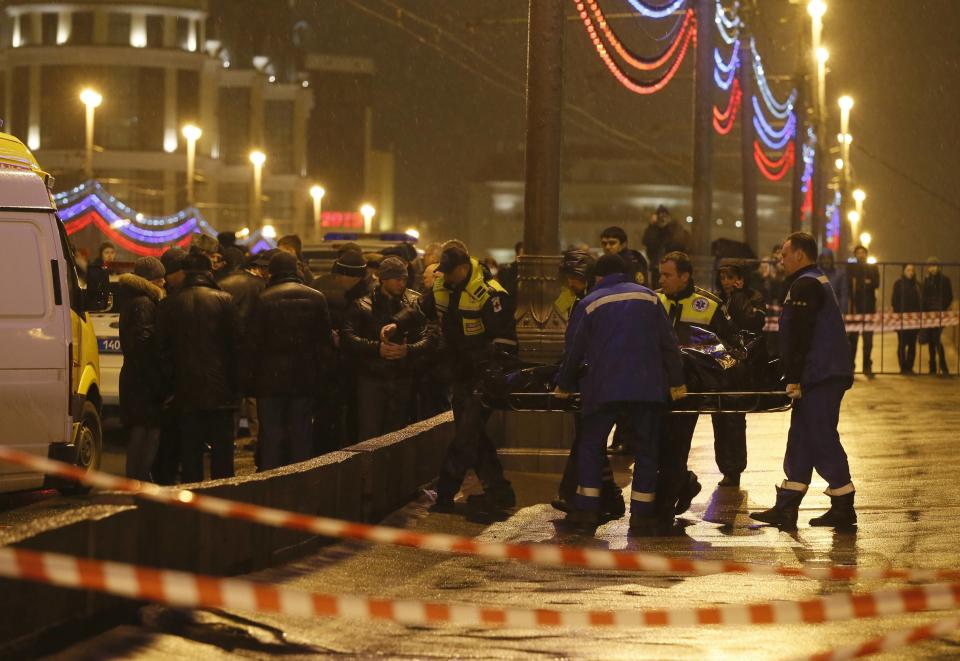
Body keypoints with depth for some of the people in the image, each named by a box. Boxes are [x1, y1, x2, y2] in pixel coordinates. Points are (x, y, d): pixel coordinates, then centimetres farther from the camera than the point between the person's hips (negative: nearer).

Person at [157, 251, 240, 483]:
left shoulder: (169, 305, 1)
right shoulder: (223, 300, -4)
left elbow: (163, 351, 4)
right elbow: (236, 344, -4)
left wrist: (172, 385, 10)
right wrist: (235, 384, 4)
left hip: (185, 394, 1)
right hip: (220, 393, -1)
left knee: (190, 455, 5)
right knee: (222, 455, 4)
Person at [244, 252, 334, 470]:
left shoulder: (263, 300, -8)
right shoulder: (316, 298, 0)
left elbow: (253, 343, -6)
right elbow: (326, 341, 3)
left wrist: (249, 382, 0)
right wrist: (324, 376, 9)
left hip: (271, 380, -2)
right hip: (306, 381, 2)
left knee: (271, 436, 3)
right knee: (302, 435, 8)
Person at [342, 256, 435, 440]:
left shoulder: (414, 303, 8)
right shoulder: (363, 305, 2)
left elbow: (428, 338, 1)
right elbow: (347, 338, -8)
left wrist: (408, 350, -18)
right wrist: (377, 348, -19)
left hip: (403, 381, 3)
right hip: (371, 379, -3)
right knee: (369, 436, -7)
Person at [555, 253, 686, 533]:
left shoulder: (590, 303, 6)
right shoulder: (648, 297, 10)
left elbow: (577, 350, 7)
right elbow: (668, 344, 6)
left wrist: (564, 385, 19)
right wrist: (676, 382, 9)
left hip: (605, 388, -1)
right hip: (648, 387, 1)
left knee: (591, 446, 10)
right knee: (646, 449, 8)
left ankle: (587, 510, 3)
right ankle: (641, 513, 3)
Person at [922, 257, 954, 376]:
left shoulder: (944, 280, 1)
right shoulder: (926, 280, 12)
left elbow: (949, 297, 1)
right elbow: (923, 296, 13)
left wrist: (943, 309, -10)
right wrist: (923, 310, 2)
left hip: (939, 313, -5)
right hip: (928, 313, 5)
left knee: (937, 339, -16)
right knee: (931, 340, 6)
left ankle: (943, 367, -15)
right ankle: (933, 367, 12)